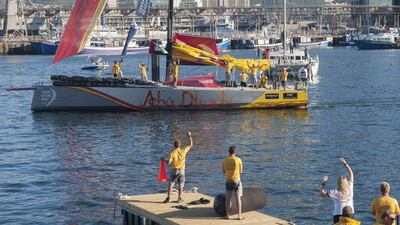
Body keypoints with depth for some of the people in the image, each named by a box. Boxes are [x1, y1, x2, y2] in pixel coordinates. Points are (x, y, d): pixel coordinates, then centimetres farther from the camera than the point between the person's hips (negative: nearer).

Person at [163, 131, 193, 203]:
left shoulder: (172, 153, -15)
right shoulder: (183, 150, -9)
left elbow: (168, 162, -17)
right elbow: (190, 145, 5)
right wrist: (190, 136, 13)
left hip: (174, 170, -2)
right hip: (181, 170, 2)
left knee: (170, 184, 5)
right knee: (181, 185, 12)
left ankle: (168, 198, 3)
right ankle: (179, 198, 14)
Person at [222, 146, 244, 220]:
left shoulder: (225, 160, -1)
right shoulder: (238, 160, -9)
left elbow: (223, 171, 8)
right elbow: (241, 171, 2)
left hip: (228, 181, 3)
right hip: (236, 180, -3)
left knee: (228, 198, 10)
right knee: (238, 198, 3)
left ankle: (227, 215, 13)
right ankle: (239, 215, 2)